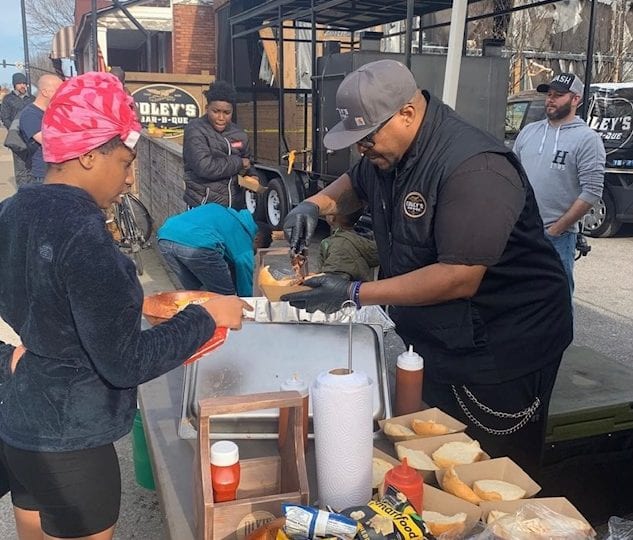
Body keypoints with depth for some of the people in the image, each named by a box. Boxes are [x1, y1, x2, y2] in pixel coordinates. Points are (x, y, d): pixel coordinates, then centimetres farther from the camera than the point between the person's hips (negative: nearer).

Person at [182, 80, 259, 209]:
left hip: (235, 207, 5)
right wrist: (238, 163, -10)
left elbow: (246, 162, 27)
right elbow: (204, 167, -20)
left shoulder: (239, 134, 11)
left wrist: (252, 176, 4)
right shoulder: (195, 130, -7)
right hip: (204, 208, -5)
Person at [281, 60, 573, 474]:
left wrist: (354, 294, -26)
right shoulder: (387, 152, 2)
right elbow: (354, 185, 23)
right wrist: (317, 203, 0)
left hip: (500, 352, -8)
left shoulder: (474, 168, -27)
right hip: (434, 344, 8)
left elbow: (460, 279, -31)